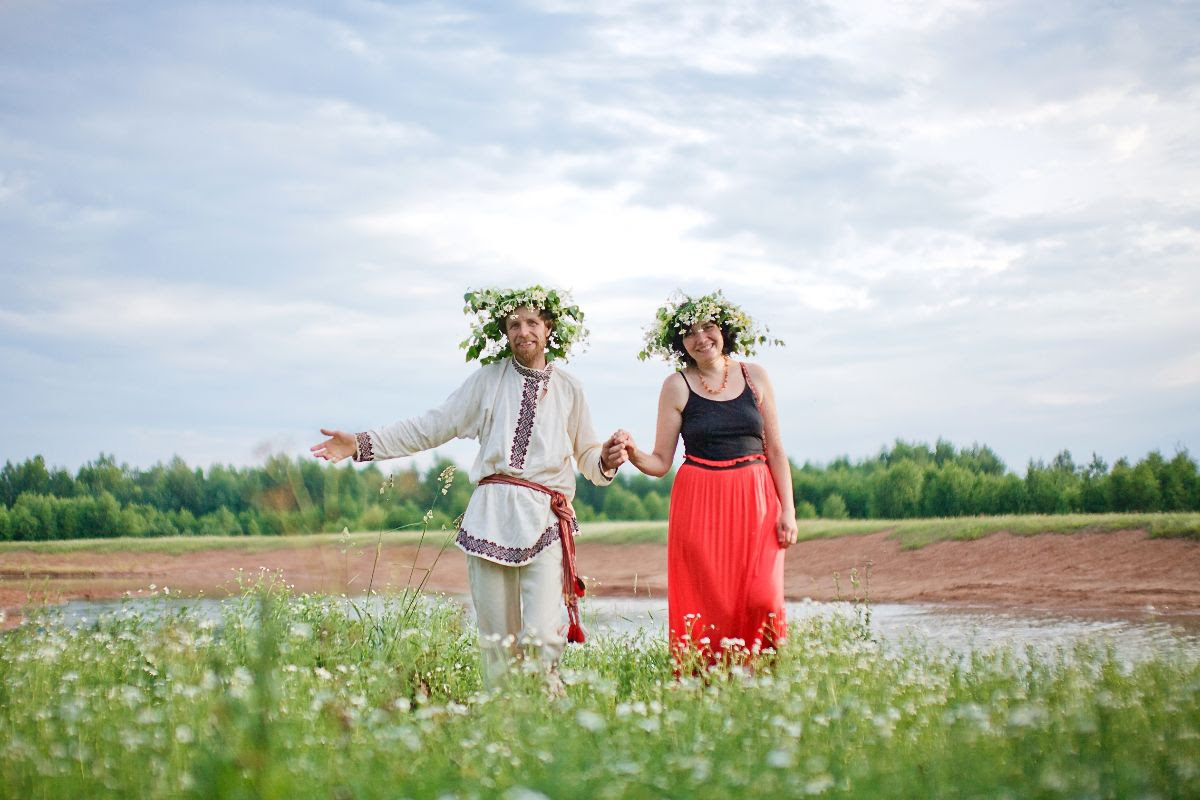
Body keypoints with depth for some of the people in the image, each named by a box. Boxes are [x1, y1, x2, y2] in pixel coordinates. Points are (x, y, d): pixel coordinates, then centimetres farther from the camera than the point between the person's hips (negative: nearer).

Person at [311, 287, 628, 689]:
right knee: (495, 637, 1)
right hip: (491, 515, 1)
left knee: (541, 637, -15)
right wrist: (361, 443, 1)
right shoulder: (489, 379, 10)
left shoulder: (569, 388, 11)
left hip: (546, 520, -1)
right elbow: (433, 426, 9)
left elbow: (586, 454, 19)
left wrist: (607, 460, -5)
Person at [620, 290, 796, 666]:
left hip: (756, 499, 1)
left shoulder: (754, 376, 8)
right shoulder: (677, 386, 3)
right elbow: (660, 463, 4)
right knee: (705, 603, -5)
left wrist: (787, 509, 2)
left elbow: (775, 449, 9)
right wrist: (632, 453, -17)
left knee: (761, 600, -9)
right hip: (699, 504, -1)